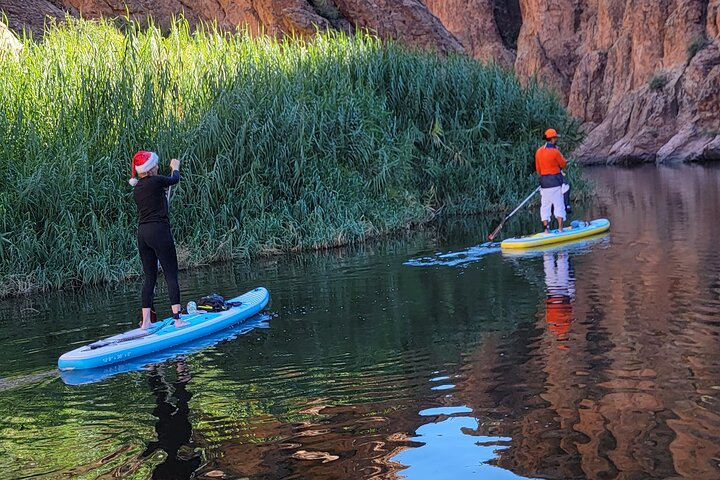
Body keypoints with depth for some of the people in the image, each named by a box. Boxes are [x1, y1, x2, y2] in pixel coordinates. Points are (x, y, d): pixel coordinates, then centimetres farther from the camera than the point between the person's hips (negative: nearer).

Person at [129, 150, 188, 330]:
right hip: (159, 231, -7)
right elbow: (174, 179, 13)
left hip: (142, 234, 7)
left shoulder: (136, 190, 12)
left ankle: (145, 321, 10)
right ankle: (177, 318, -6)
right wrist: (175, 167, 30)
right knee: (171, 275, -3)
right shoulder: (155, 181, -8)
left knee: (149, 276, 11)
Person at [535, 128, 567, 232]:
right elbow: (564, 164, -1)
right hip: (555, 182, -5)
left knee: (545, 206, 9)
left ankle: (546, 229, 8)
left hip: (544, 182, 5)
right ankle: (560, 229, 3)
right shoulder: (555, 151, -14)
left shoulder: (538, 152, 5)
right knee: (559, 205, 2)